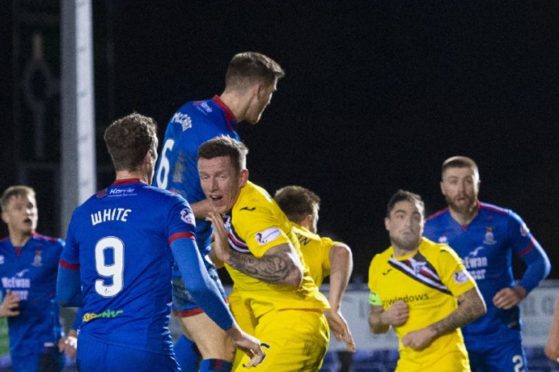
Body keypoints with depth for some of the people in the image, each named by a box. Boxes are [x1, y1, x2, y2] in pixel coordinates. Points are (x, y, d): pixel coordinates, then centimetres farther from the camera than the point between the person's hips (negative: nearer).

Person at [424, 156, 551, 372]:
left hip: (501, 334, -1)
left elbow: (539, 262, 4)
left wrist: (521, 290, -15)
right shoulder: (430, 230, 0)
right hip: (454, 337, 1)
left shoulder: (504, 222, -4)